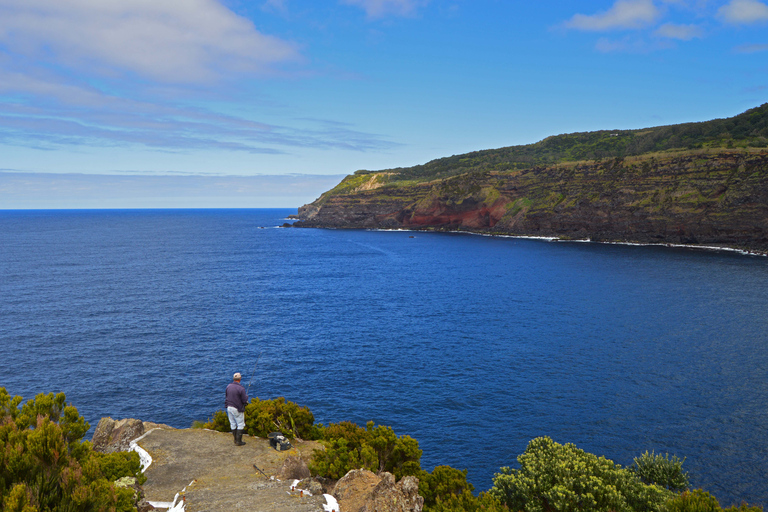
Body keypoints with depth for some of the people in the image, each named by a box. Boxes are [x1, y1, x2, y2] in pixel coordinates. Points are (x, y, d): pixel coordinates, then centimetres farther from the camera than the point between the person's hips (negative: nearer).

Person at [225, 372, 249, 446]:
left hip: (229, 407, 6)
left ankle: (236, 440, 26)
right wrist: (246, 396, 4)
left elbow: (226, 396, 10)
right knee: (241, 425, 6)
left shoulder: (228, 386, -1)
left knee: (233, 424, 16)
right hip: (237, 409, -6)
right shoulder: (241, 388, -20)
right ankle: (238, 441, 7)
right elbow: (244, 400, -17)